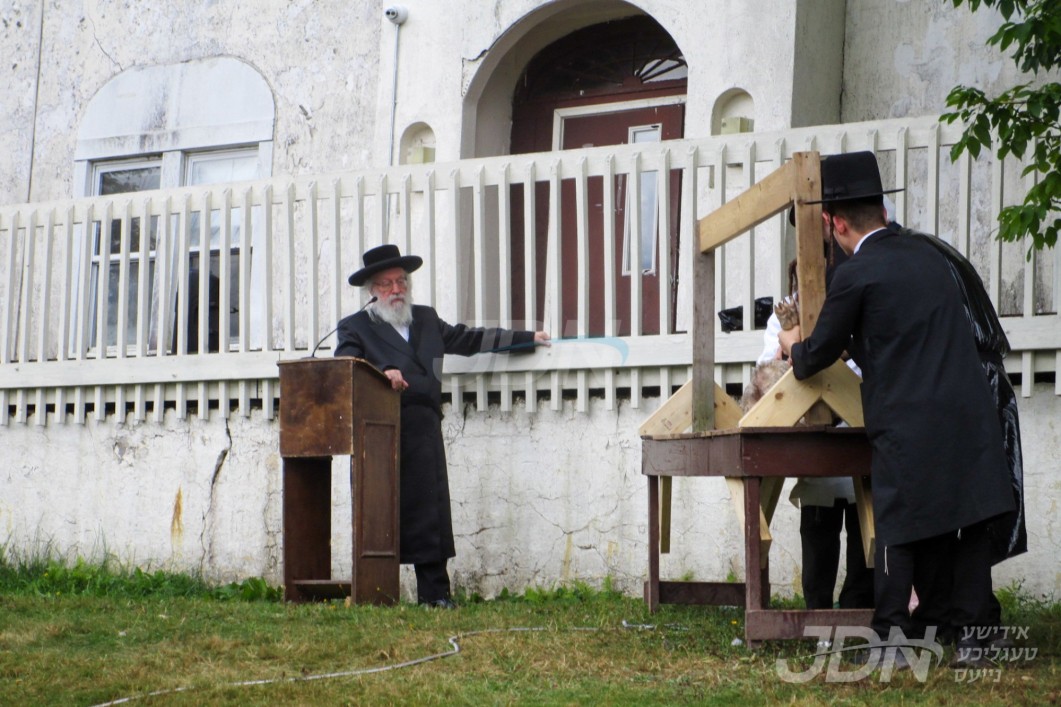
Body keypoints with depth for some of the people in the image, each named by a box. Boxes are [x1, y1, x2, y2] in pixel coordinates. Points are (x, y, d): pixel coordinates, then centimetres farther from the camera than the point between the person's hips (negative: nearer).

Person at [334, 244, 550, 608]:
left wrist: (526, 339, 33)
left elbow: (470, 339, 33)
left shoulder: (426, 319, 27)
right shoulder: (355, 327, 12)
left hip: (423, 431, 3)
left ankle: (434, 592, -1)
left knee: (429, 511, -3)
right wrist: (382, 373, -22)